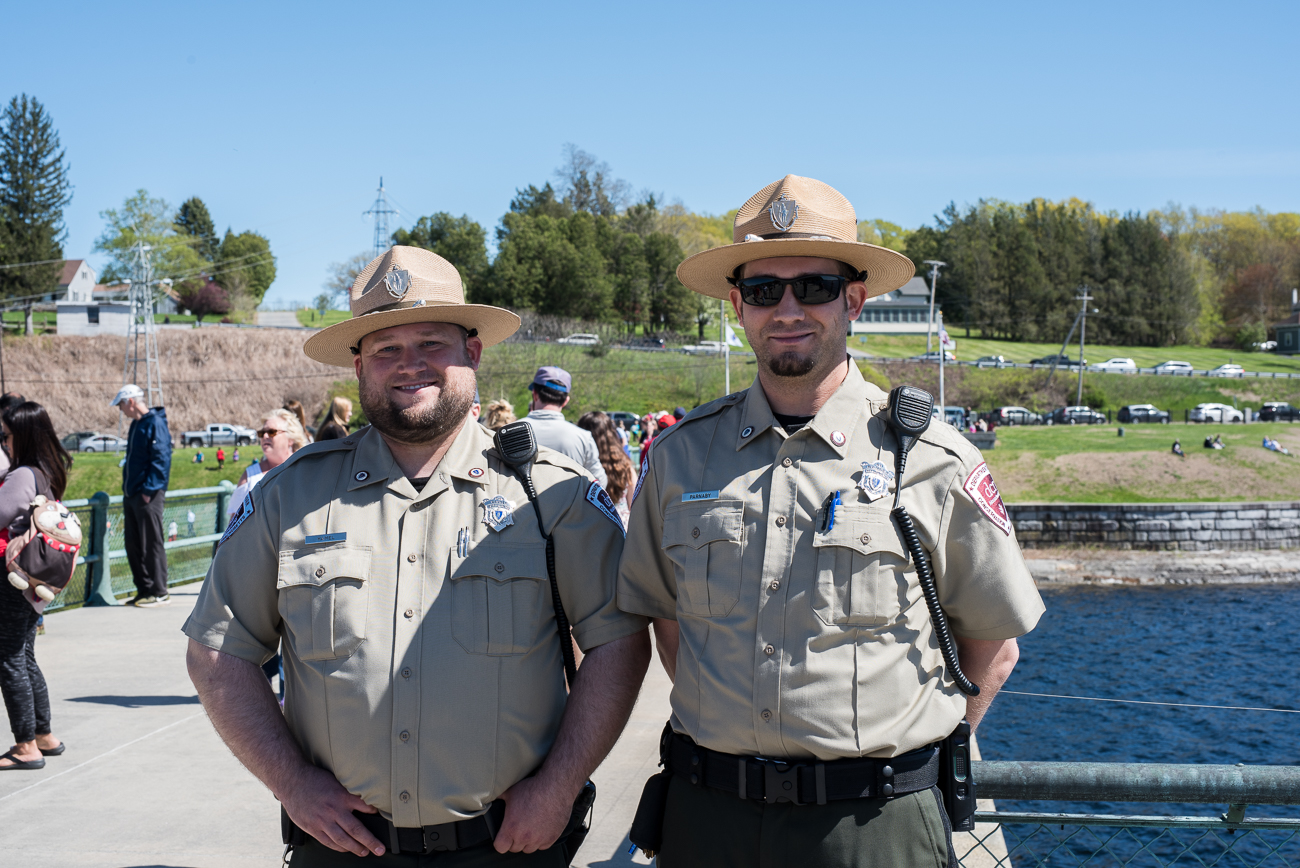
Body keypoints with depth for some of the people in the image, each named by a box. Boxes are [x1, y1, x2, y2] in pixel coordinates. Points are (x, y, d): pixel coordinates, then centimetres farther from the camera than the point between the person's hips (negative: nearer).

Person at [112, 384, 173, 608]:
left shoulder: (155, 424, -12)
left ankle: (159, 592, 1)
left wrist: (149, 490, -20)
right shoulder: (136, 424, 17)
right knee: (134, 545, 10)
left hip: (148, 496, -9)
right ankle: (144, 589, 17)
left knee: (152, 544, -4)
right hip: (131, 495, 9)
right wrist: (127, 488, 16)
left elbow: (161, 459, -18)